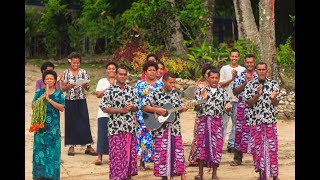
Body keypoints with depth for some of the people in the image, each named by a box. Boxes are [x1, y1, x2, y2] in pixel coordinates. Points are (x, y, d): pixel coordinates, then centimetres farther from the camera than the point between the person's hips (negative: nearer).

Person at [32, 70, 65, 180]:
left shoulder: (59, 94, 4)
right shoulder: (39, 92, 7)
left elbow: (62, 108, -8)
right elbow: (33, 106, -1)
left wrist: (49, 99, -15)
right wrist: (43, 97, -15)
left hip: (53, 127, -1)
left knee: (53, 150, -1)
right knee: (39, 149, 0)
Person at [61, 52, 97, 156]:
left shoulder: (83, 72, 4)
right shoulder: (66, 73, 0)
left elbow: (87, 88, 4)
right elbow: (63, 88, -1)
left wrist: (85, 86, -18)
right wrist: (68, 86, -21)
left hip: (82, 100, 1)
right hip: (70, 101, -1)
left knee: (85, 122, 0)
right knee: (71, 123, 3)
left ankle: (88, 147, 3)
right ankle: (71, 146, 11)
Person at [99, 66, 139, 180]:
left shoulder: (130, 90, 10)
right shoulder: (109, 91, -5)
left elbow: (136, 107, 14)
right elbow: (104, 108, -10)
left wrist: (131, 107, -10)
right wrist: (122, 110, -16)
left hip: (129, 127, 5)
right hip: (116, 128, -5)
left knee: (130, 153, 9)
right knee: (117, 154, -2)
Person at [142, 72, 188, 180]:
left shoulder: (175, 93, 8)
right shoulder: (155, 94, -8)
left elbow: (179, 107, 15)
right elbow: (144, 107, -11)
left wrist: (183, 109, -7)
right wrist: (157, 110, -22)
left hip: (175, 128, 4)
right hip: (161, 129, -4)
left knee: (178, 150, 4)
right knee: (162, 152, 1)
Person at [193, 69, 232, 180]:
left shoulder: (223, 93, 10)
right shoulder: (201, 91, 7)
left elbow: (227, 107, 4)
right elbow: (196, 108, 2)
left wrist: (228, 106, -19)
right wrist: (203, 99, -14)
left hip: (217, 122, 1)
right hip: (204, 121, -1)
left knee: (216, 146, 0)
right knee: (202, 145, -4)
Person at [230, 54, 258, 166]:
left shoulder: (258, 76, 5)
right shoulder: (240, 76, 8)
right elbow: (235, 91, 2)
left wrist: (252, 81, -13)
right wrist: (245, 83, -11)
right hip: (242, 106, 1)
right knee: (239, 130, 2)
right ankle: (238, 158, 10)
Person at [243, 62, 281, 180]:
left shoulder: (274, 84, 3)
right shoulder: (250, 85, 3)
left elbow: (276, 103, 3)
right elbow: (249, 103, -2)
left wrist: (273, 98, -20)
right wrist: (257, 95, -19)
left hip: (270, 120, -1)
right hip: (255, 120, 1)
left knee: (272, 146, -1)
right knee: (257, 147, 4)